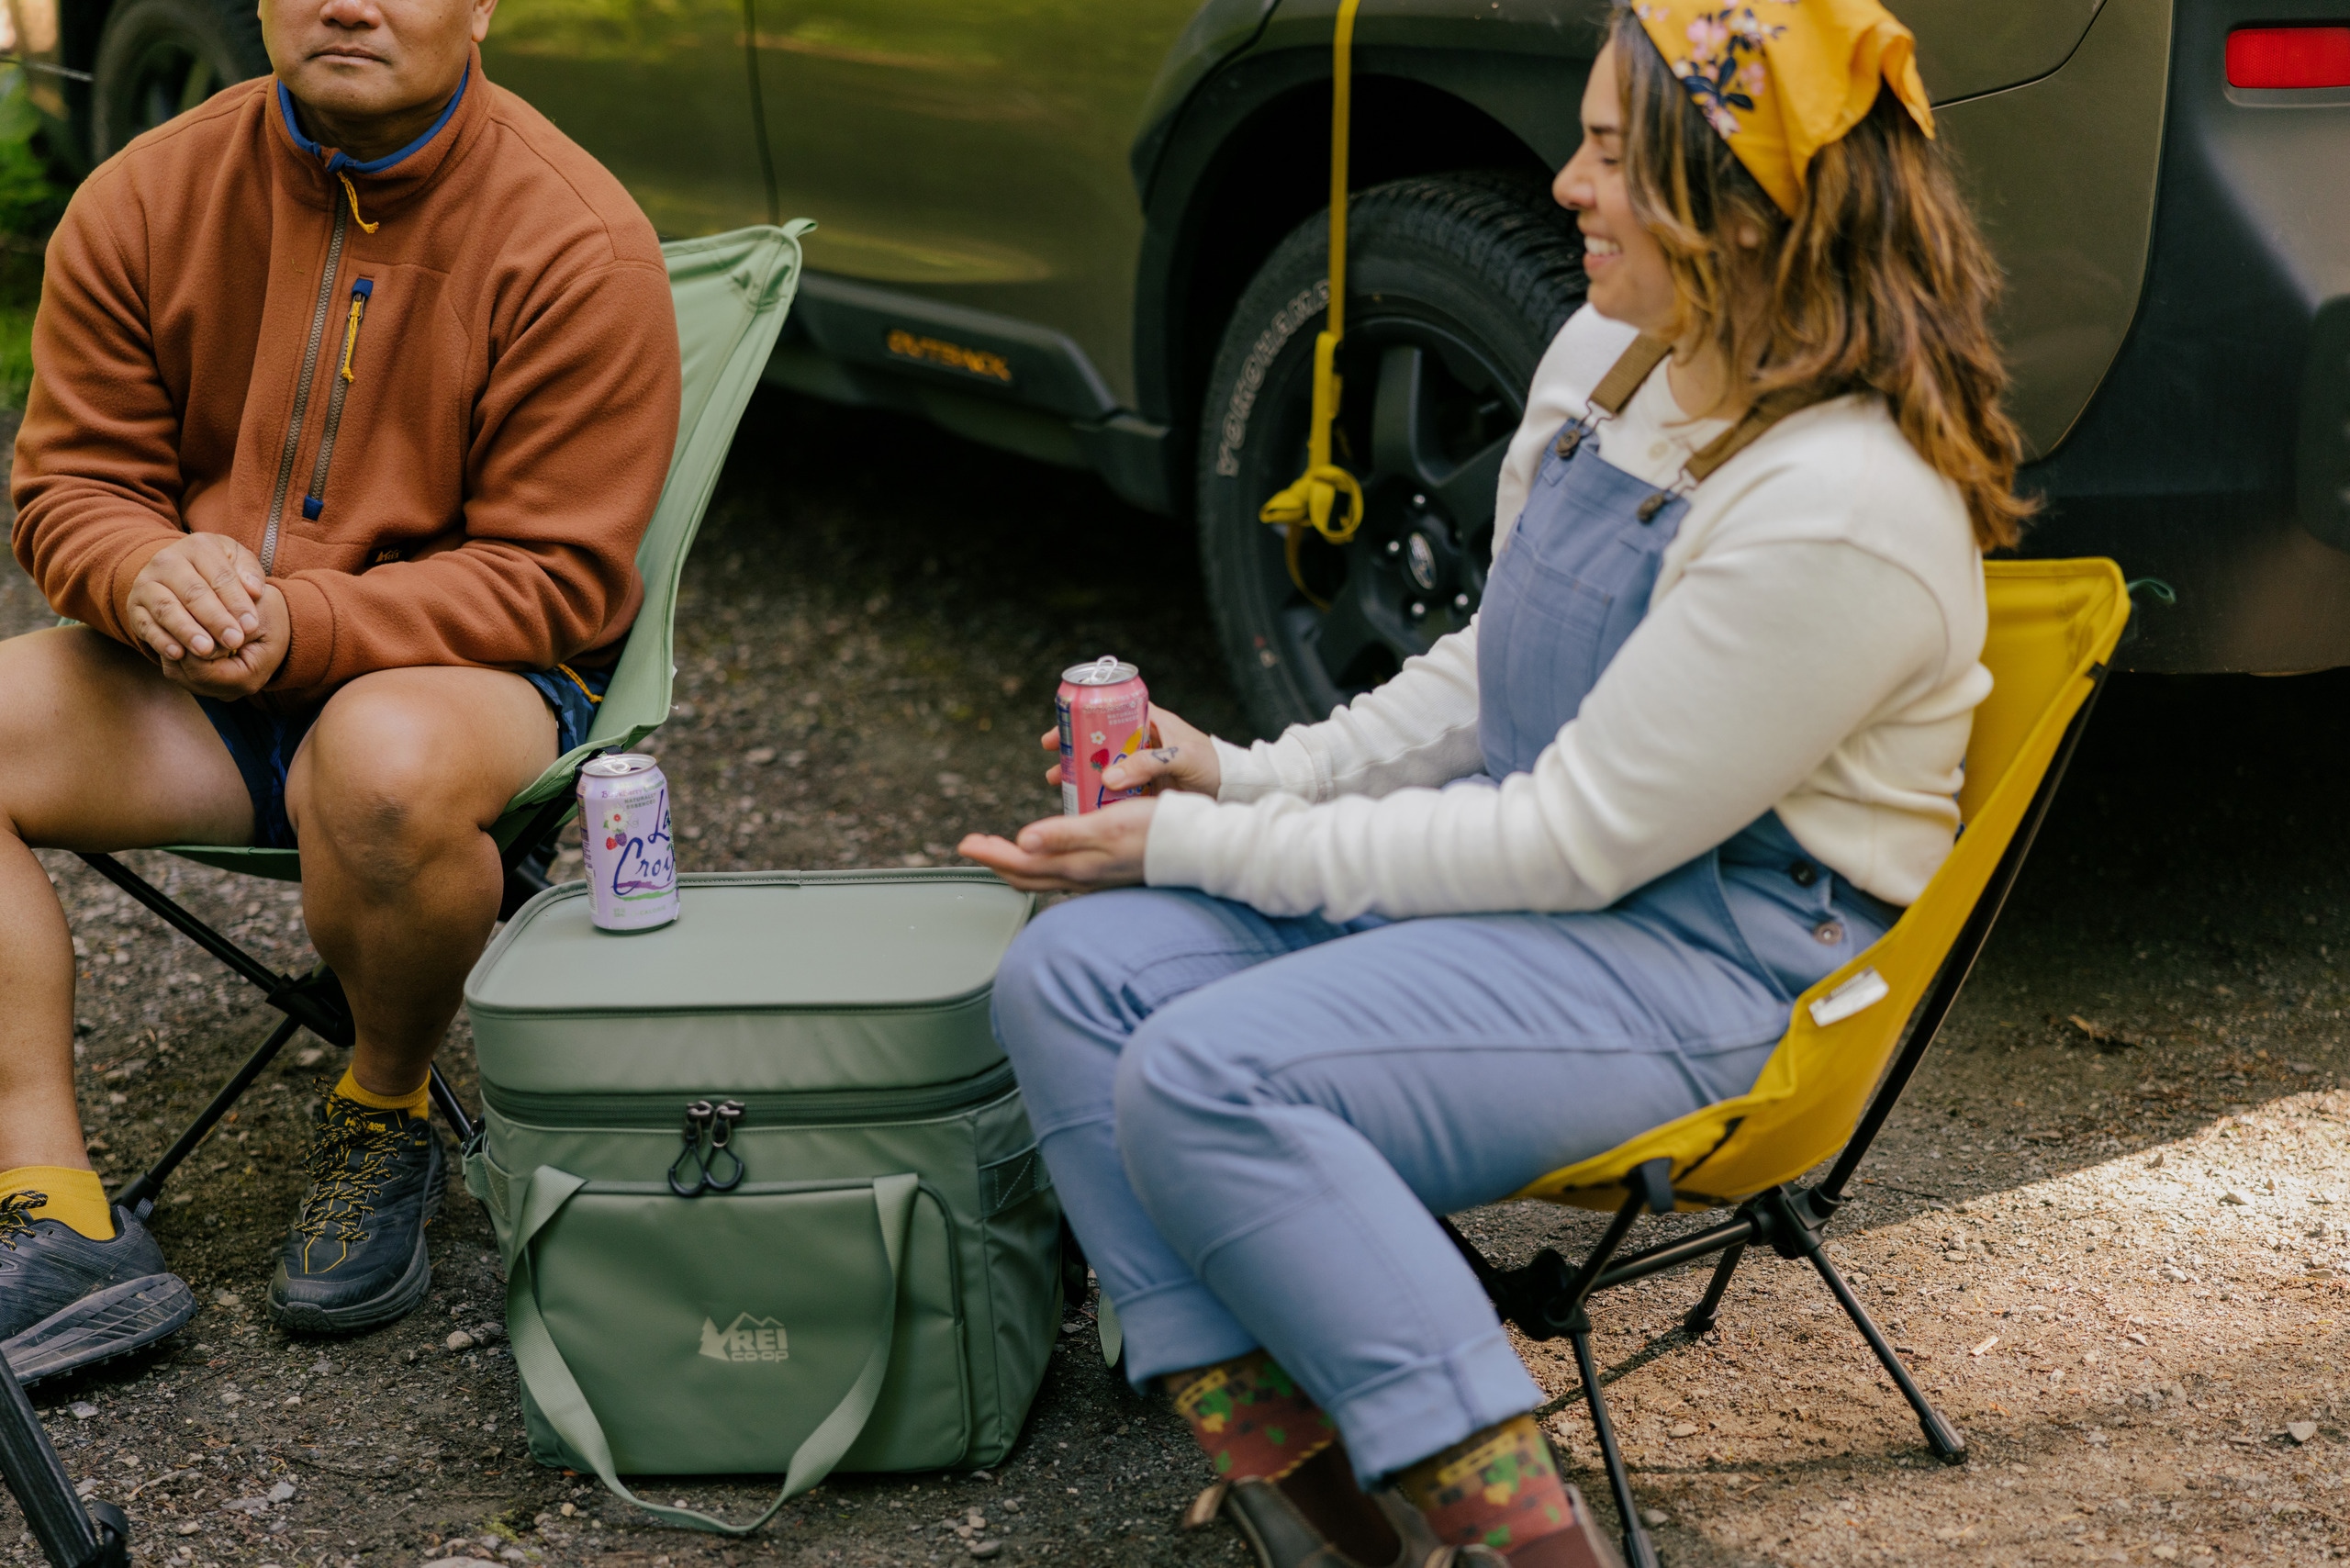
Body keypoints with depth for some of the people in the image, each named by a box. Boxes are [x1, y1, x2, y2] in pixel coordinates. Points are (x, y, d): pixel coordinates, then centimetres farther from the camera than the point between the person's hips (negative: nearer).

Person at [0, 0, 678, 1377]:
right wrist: (147, 570, -21)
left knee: (387, 762, -39)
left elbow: (552, 577, -14)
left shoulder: (576, 242, -12)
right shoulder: (143, 202, 0)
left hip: (469, 670, -4)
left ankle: (387, 1120, -5)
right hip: (186, 687, 5)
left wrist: (297, 624, -27)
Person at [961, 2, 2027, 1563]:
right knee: (1073, 977, -10)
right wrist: (1251, 778, 4)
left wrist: (1209, 849, -15)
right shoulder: (1605, 359, 5)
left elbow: (1577, 842, -20)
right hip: (1541, 865, 9)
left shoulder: (1845, 513, -23)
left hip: (1725, 963, -9)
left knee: (1213, 1078, -28)